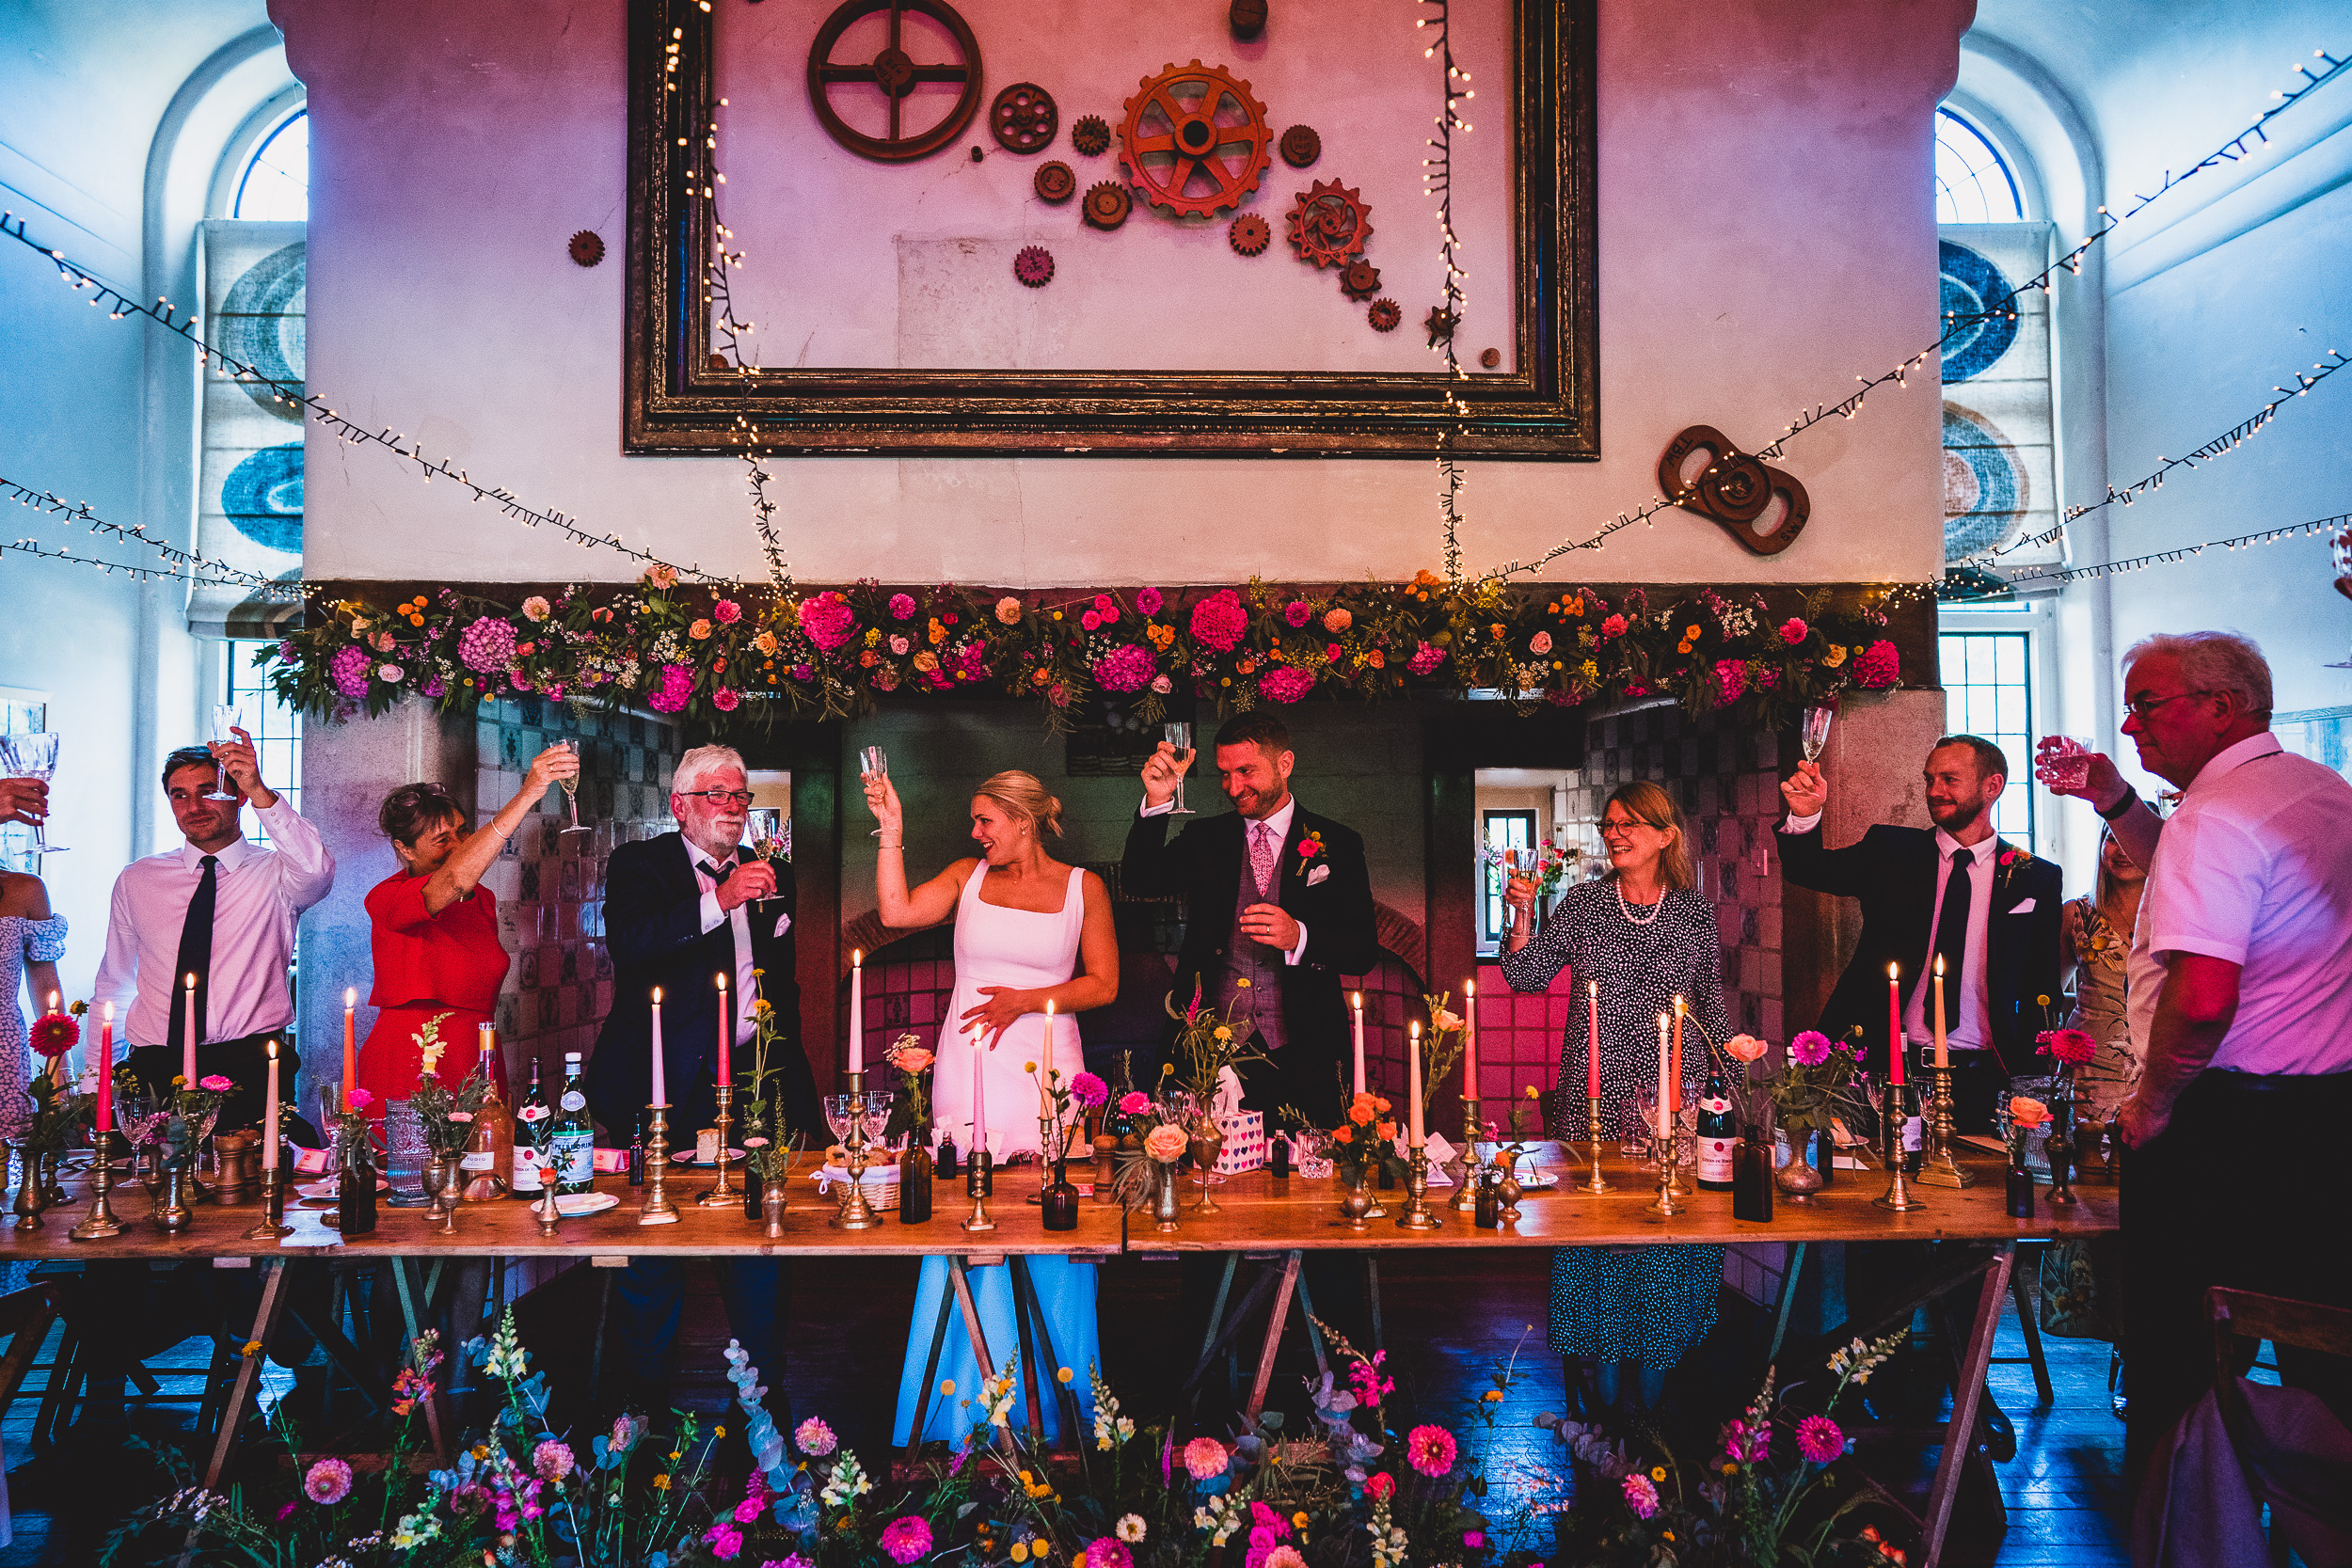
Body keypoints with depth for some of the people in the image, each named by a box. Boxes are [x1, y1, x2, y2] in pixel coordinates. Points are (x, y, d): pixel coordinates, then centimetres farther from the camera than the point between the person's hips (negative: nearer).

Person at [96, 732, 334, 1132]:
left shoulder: (275, 873, 5)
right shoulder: (135, 881, 15)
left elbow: (316, 871, -21)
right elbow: (112, 987, 21)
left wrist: (261, 792, -29)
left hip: (250, 1068, -3)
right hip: (154, 1066, 3)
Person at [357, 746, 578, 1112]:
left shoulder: (482, 900, 13)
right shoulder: (385, 898, -9)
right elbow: (455, 880, -31)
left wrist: (501, 1088, 12)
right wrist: (527, 795, -36)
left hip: (479, 1067, 6)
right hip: (408, 1078, -6)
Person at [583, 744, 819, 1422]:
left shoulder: (770, 875, 15)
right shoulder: (640, 865, 2)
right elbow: (628, 941, -19)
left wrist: (793, 1078, 15)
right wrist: (720, 902, -25)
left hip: (756, 1080, 4)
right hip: (667, 1084, -3)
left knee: (763, 1244, 6)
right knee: (654, 1251, 6)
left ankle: (765, 1393, 20)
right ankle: (646, 1397, 22)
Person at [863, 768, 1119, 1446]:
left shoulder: (1083, 886, 5)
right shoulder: (968, 875, 10)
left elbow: (1103, 984, 2)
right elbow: (896, 911, -4)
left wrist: (1025, 999, -8)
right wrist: (892, 830, -5)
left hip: (1044, 1067, -2)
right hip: (967, 1065, 2)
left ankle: (1059, 1406, 14)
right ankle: (968, 1410, 13)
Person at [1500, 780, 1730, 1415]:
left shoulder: (1695, 909, 6)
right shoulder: (1583, 903, 4)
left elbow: (1710, 1003, 14)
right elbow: (1528, 977, 1)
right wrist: (1522, 917, -11)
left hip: (1675, 1093, 1)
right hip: (1595, 1094, 0)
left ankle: (1654, 1372, 20)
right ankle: (1602, 1373, 15)